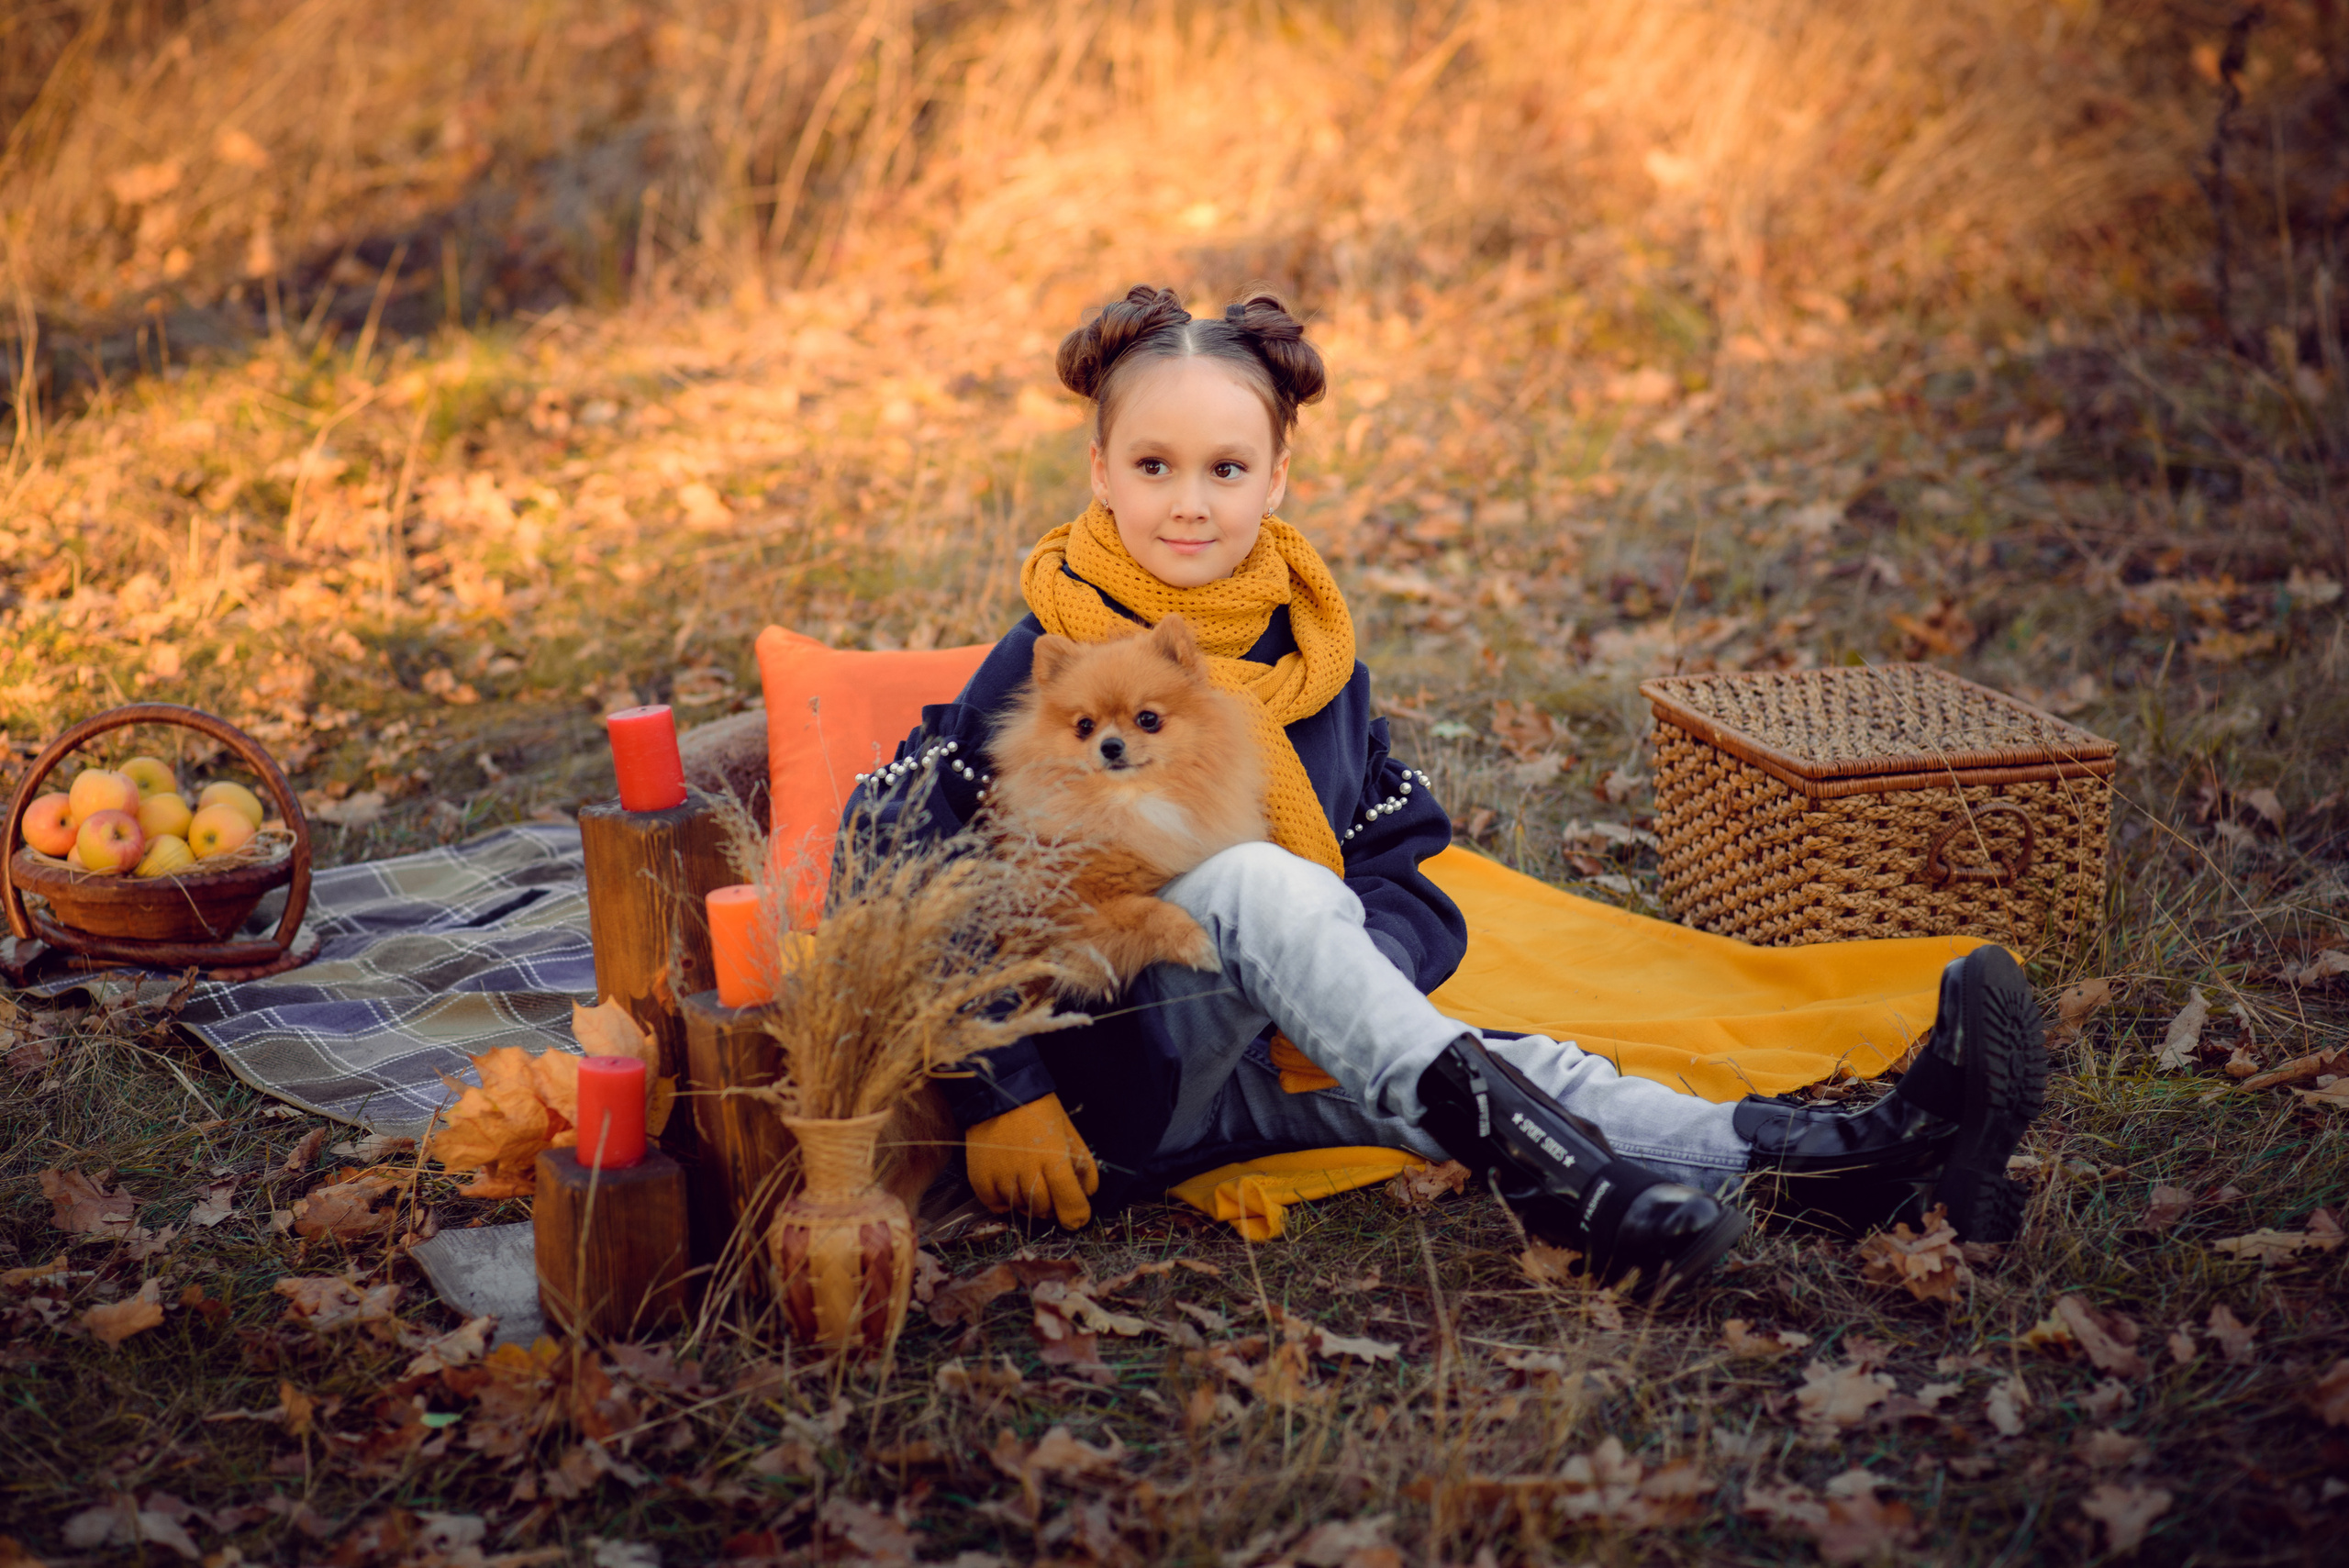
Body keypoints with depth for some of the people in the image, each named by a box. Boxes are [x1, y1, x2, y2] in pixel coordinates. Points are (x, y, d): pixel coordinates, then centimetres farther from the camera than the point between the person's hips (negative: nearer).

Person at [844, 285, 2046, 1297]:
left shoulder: (1314, 662, 9)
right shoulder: (1045, 674, -7)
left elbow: (1408, 874, 8)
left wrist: (1337, 999, -14)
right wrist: (1001, 1103, -16)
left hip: (1266, 1067, 5)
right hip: (1109, 1085, -5)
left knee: (1527, 1063, -19)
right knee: (1248, 877, -33)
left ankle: (1837, 1167, -39)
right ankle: (1519, 1157, -44)